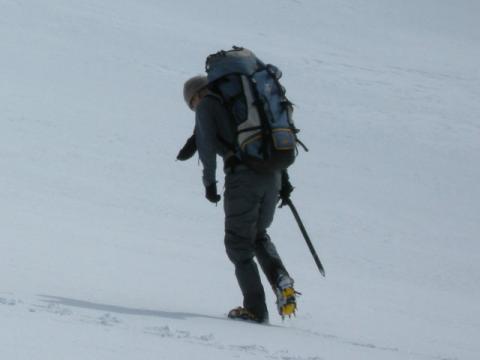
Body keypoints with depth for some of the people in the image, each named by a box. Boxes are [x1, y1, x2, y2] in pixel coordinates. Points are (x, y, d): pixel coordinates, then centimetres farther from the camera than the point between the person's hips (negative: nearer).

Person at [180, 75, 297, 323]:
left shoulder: (206, 105, 7)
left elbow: (207, 142, -7)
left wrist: (209, 182, -1)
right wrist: (283, 179, 21)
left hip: (242, 177, -6)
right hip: (272, 175, 6)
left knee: (239, 245, 8)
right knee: (259, 236, 26)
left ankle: (255, 308, 5)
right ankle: (280, 279, 1)